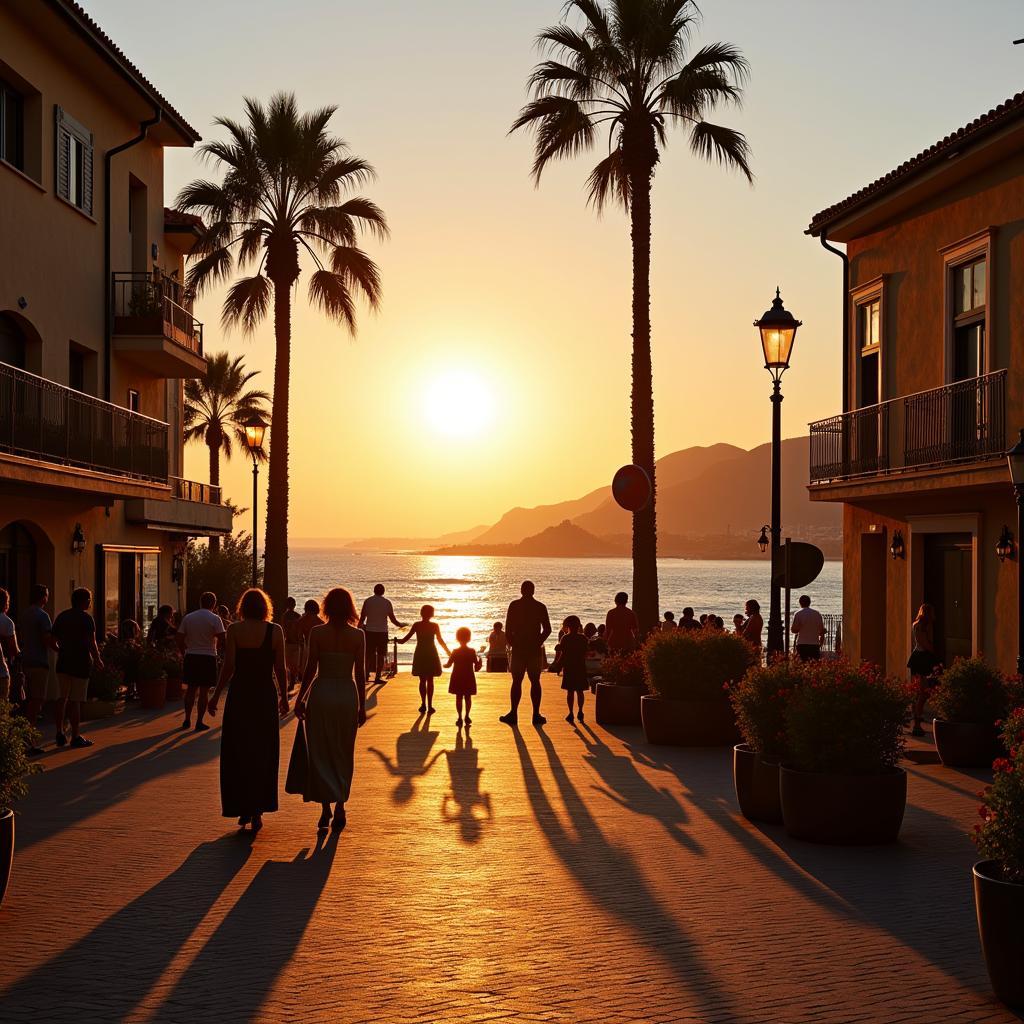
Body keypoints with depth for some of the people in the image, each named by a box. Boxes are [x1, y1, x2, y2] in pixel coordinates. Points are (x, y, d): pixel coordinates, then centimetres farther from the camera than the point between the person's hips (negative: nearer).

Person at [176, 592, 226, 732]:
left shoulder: (188, 618, 4)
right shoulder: (215, 619, -7)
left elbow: (179, 639, 3)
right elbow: (222, 640, -13)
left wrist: (185, 652, 15)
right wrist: (215, 648, 7)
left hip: (191, 657, 3)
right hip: (208, 657, -3)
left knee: (191, 689, 14)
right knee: (204, 691, 3)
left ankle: (187, 720, 15)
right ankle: (199, 722, 4)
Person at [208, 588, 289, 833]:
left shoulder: (234, 630, -5)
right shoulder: (275, 631, -3)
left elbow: (228, 666, -8)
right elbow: (281, 668, -2)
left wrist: (216, 696, 1)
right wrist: (284, 697, 10)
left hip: (239, 696, -1)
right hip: (265, 697, 1)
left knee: (237, 755, 10)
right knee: (263, 755, 11)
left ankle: (243, 809, 7)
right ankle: (257, 810, 10)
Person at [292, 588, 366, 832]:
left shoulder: (317, 632, -6)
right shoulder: (358, 635, -3)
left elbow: (311, 668, -4)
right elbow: (360, 673, -1)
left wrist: (301, 698, 5)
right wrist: (362, 706, 7)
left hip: (321, 693, -1)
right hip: (347, 694, 1)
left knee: (320, 754, 6)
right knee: (343, 755, 13)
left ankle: (326, 808, -5)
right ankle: (339, 808, 11)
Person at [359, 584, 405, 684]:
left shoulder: (367, 601, -1)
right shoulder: (387, 603, -2)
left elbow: (362, 617, -1)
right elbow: (393, 619, 1)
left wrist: (359, 627, 13)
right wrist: (401, 625, 18)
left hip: (369, 631, 1)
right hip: (382, 631, -1)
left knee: (368, 654, 11)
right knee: (381, 655, 4)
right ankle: (377, 677, 2)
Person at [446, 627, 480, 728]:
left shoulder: (455, 652, -7)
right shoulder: (472, 652, -6)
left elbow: (449, 665, -3)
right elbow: (477, 667, -6)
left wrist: (444, 665, 19)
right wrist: (479, 659, 13)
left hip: (457, 679, -1)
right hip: (469, 678, 1)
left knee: (459, 698, 3)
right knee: (468, 697, 11)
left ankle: (460, 717, -1)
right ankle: (467, 717, 15)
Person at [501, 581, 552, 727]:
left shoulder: (514, 605, -3)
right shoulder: (540, 607, 1)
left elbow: (508, 628, -5)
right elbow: (547, 629, 1)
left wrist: (512, 643, 7)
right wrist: (538, 642, 12)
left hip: (518, 648, -1)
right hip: (535, 649, 1)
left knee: (516, 681, 3)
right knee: (535, 681, 7)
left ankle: (513, 714, 0)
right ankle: (536, 715, 6)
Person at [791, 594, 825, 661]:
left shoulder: (798, 614, -5)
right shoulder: (817, 613, 7)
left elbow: (794, 630, -6)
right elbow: (822, 630, 9)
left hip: (802, 644, -3)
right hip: (815, 644, 3)